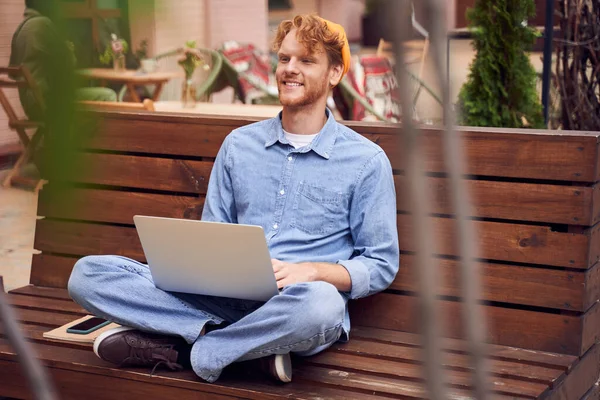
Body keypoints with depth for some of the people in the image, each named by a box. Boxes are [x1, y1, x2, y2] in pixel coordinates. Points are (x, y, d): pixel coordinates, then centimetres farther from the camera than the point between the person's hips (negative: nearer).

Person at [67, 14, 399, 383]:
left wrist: (311, 271, -14)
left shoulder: (367, 160, 5)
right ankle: (256, 344, -20)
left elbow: (381, 265, 4)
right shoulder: (238, 145, 17)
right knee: (88, 274, -14)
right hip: (226, 296, 4)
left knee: (320, 303, -43)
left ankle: (182, 350, -19)